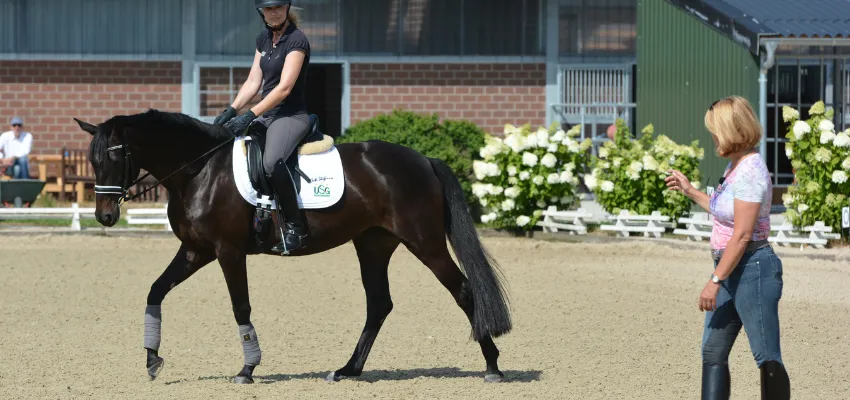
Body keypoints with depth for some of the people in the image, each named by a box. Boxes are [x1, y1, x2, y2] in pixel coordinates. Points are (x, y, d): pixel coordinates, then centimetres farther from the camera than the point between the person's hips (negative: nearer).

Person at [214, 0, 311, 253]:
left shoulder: (297, 40, -12)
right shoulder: (264, 39, 12)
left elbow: (284, 88, -20)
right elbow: (253, 82, 11)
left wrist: (250, 115, -24)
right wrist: (231, 110, -4)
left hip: (291, 116, -9)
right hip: (266, 116, 9)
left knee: (271, 161, -36)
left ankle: (295, 226, -27)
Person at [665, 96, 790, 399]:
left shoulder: (750, 171, -18)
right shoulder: (734, 166, 11)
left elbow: (742, 235, -22)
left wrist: (715, 281, -20)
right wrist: (689, 191, 30)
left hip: (752, 269, -11)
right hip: (732, 271, 11)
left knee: (767, 357, -7)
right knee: (713, 352, 11)